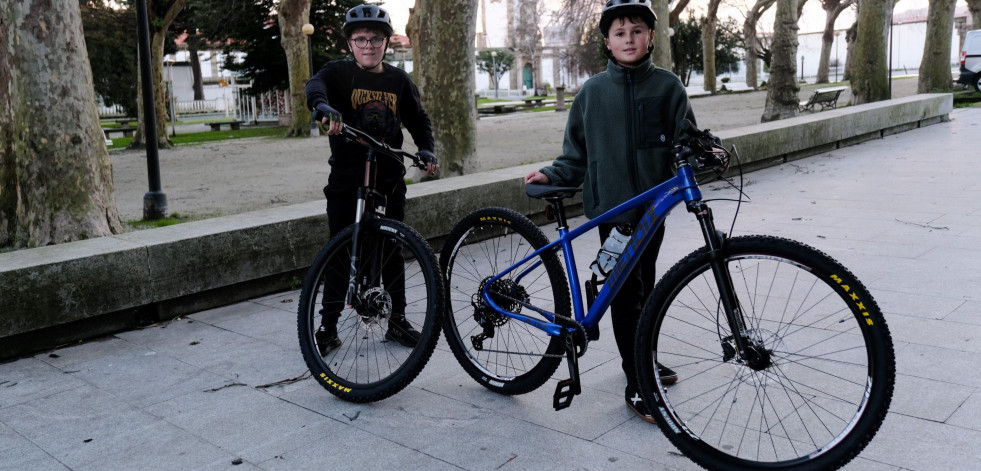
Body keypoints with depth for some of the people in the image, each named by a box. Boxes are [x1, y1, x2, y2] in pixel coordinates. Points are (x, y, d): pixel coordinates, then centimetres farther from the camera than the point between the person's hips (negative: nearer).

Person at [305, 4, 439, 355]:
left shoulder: (398, 80, 7)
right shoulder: (339, 72, -3)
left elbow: (418, 119, 12)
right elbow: (315, 85, -25)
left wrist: (426, 149, -9)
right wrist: (324, 107, -49)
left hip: (389, 179, 3)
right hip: (346, 179, -2)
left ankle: (398, 321, 22)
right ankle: (328, 327, 15)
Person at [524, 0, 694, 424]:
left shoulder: (667, 87, 2)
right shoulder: (593, 91, 2)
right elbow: (577, 152, 7)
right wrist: (551, 175, -5)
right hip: (612, 204, -2)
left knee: (645, 284, 16)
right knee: (625, 291, -3)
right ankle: (636, 385, 3)